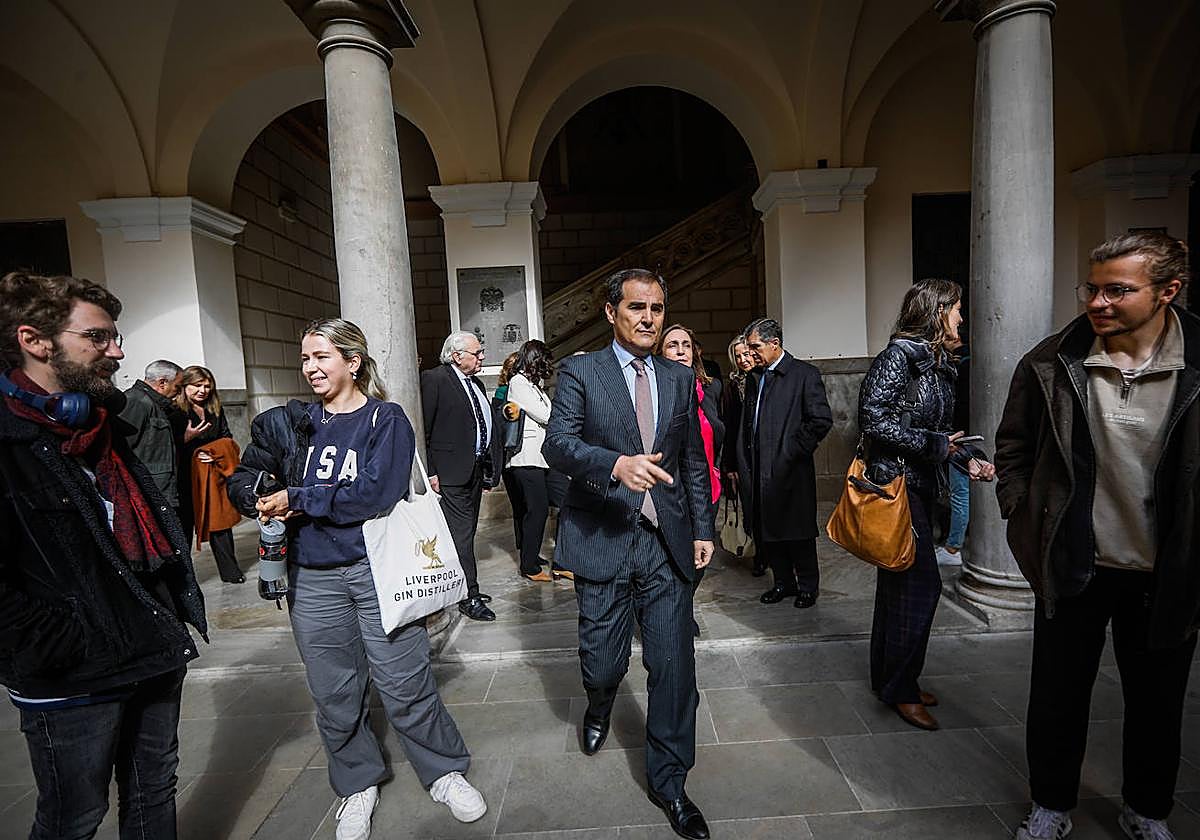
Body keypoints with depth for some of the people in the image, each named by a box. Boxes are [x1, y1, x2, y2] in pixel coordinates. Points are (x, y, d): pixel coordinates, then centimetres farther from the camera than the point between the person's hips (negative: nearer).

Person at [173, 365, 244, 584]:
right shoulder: (174, 411, -6)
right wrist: (186, 438, -22)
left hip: (214, 474, 4)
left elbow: (227, 439, 15)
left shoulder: (216, 410, 10)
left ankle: (230, 571, 15)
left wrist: (216, 453, -2)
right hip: (186, 478, -4)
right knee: (185, 526, 4)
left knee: (220, 521, 7)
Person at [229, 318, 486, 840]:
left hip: (377, 569, -4)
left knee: (405, 684, 4)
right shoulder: (289, 423, 8)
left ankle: (444, 772, 28)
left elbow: (375, 494, -18)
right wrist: (259, 500, -10)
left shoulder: (386, 419, -7)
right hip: (313, 579, 4)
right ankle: (358, 785, 39)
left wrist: (298, 498, -13)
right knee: (334, 691, 16)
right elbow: (242, 480, 12)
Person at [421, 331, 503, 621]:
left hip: (476, 469, 9)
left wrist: (491, 465, 13)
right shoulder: (433, 379, -10)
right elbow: (423, 430, -14)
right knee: (461, 534, -4)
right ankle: (469, 597, 6)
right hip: (452, 472, -8)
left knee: (468, 532, 16)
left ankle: (466, 587, 28)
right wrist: (431, 472, -17)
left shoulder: (476, 384, 16)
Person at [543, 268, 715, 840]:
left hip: (667, 542, 3)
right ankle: (599, 708, 48)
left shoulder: (680, 379, 11)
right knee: (602, 661, 9)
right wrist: (616, 464, -32)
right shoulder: (580, 372, -1)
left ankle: (668, 782, 30)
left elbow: (693, 461, 15)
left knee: (674, 666, 6)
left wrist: (702, 528, 11)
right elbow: (557, 444, -15)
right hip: (603, 540, -2)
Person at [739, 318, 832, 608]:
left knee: (799, 532, 6)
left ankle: (808, 586, 24)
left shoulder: (804, 374, -5)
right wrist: (745, 461, 8)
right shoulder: (754, 377, 13)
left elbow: (821, 420, -11)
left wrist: (794, 451, -12)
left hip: (791, 470, -6)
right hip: (760, 471, 6)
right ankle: (783, 582, 29)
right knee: (768, 530, 12)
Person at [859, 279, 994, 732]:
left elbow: (938, 430, 18)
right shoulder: (898, 356, -13)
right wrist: (932, 444, -17)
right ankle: (899, 689, 11)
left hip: (920, 486, 9)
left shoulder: (938, 363, 14)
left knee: (900, 583, 15)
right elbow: (873, 420, -20)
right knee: (920, 583, -6)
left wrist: (969, 457, 3)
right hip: (894, 483, -9)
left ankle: (891, 679, 30)